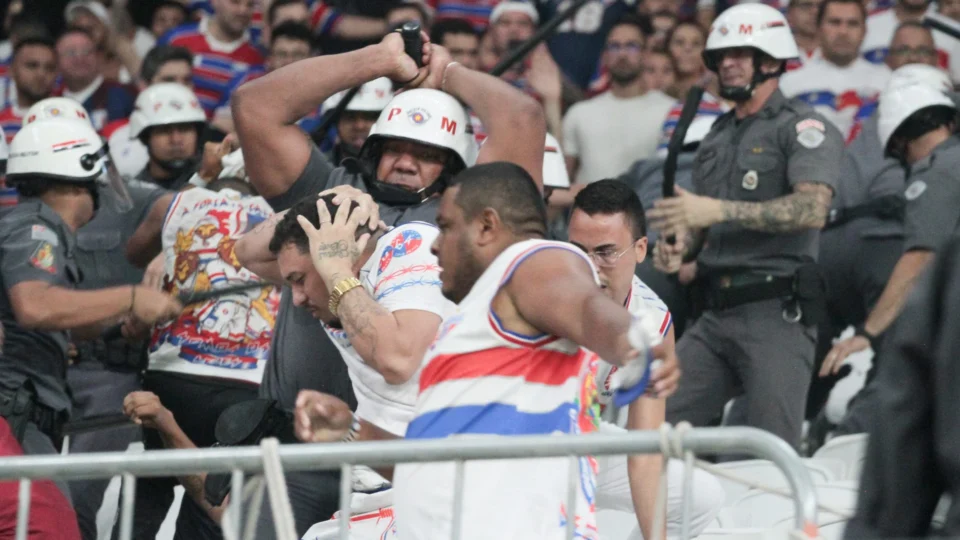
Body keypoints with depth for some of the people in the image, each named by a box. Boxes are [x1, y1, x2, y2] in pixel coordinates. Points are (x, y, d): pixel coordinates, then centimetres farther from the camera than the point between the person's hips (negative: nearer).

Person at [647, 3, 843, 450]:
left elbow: (812, 209, -18)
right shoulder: (717, 137, 23)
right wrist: (678, 249, 5)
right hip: (715, 314, 7)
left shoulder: (804, 128, -2)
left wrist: (719, 210, -25)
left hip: (776, 313, -7)